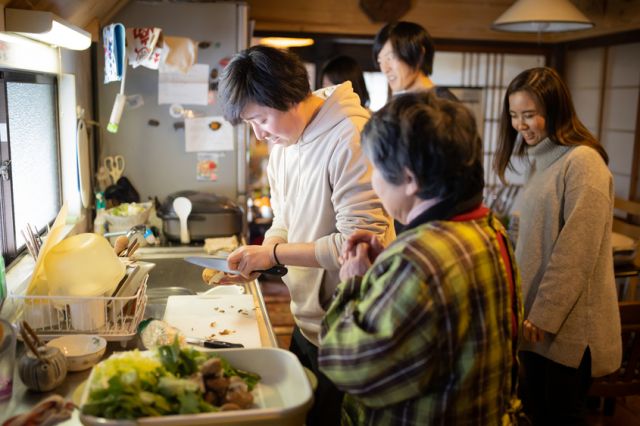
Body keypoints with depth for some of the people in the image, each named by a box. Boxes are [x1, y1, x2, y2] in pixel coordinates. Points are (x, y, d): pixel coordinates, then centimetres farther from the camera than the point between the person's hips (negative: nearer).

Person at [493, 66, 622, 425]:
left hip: (568, 325, -8)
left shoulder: (582, 162, -16)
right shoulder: (543, 160, 12)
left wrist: (543, 316, -18)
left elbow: (575, 252, -21)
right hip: (538, 318, 8)